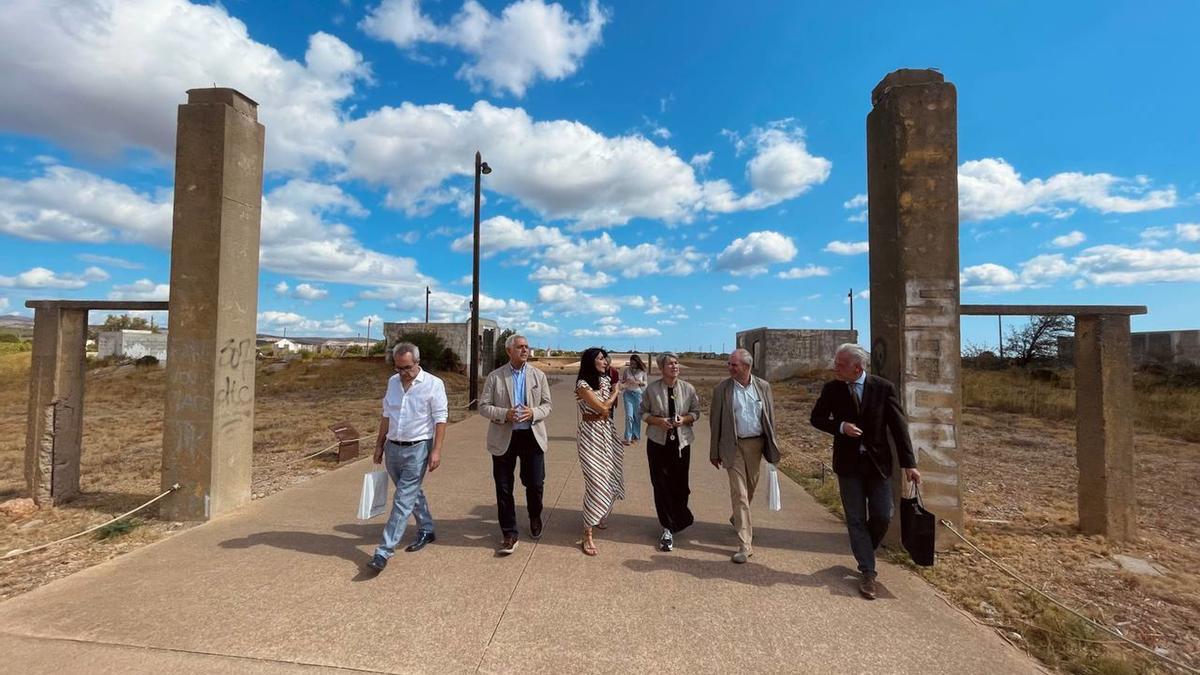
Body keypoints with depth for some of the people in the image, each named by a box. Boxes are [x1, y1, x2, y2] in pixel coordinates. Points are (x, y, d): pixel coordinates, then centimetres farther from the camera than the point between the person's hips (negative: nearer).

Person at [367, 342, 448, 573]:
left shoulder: (433, 384, -12)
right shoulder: (393, 382, 6)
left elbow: (440, 419, -11)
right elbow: (386, 415, 14)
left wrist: (436, 450, -16)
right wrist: (379, 444, 15)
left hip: (417, 449, -6)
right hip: (393, 448, 6)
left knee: (403, 500, -4)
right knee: (412, 492, 18)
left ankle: (384, 551, 3)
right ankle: (426, 530, 36)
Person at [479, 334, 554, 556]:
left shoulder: (539, 375, 4)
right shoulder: (495, 376, -1)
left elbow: (547, 405, 4)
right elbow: (483, 406, -1)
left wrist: (534, 412, -16)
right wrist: (505, 414, -18)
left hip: (532, 436, 1)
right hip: (503, 438, -1)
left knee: (535, 483, 8)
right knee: (504, 487, 6)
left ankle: (535, 518, 39)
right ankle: (509, 533, 23)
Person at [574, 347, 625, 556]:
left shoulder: (605, 380, 8)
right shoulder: (583, 384, -14)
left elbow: (612, 406, 10)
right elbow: (603, 408, -15)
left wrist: (615, 386, 5)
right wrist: (615, 392, -3)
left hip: (607, 432, 7)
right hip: (591, 434, -7)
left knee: (610, 478, 13)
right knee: (596, 481, -7)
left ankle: (599, 514, 39)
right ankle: (587, 535, 4)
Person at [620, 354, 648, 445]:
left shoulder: (642, 371, -3)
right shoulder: (626, 370, -3)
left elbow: (645, 383, 5)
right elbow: (621, 381, 6)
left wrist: (639, 382, -15)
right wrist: (626, 381, -16)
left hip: (638, 394, 1)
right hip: (628, 393, -1)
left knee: (637, 416, 8)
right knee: (629, 416, -7)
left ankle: (635, 435, 24)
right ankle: (628, 438, -2)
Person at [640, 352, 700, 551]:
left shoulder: (688, 389, -2)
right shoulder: (652, 389, -5)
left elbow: (696, 412, 7)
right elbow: (643, 412, 3)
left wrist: (685, 419, -13)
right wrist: (657, 420, -16)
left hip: (681, 442, 1)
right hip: (658, 442, -1)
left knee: (680, 484, 6)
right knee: (661, 485, 3)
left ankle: (680, 518, 34)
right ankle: (668, 528, 19)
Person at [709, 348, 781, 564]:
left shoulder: (763, 386, 0)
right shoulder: (722, 388, -6)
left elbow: (770, 417, 6)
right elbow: (715, 420, -1)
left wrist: (772, 447, 4)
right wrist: (715, 451, 1)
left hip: (756, 443, 3)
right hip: (734, 446, -3)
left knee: (750, 488, 19)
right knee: (739, 493, -3)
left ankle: (738, 519, 46)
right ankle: (746, 543, 6)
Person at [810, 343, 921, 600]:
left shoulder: (884, 388, -8)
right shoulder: (831, 389, -6)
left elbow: (899, 426, -6)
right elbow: (816, 418, 4)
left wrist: (909, 463, -9)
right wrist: (840, 427, -15)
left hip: (878, 462, 0)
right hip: (848, 464, 0)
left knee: (882, 517, 6)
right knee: (856, 520, 4)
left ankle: (864, 552, 35)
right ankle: (868, 572, 17)